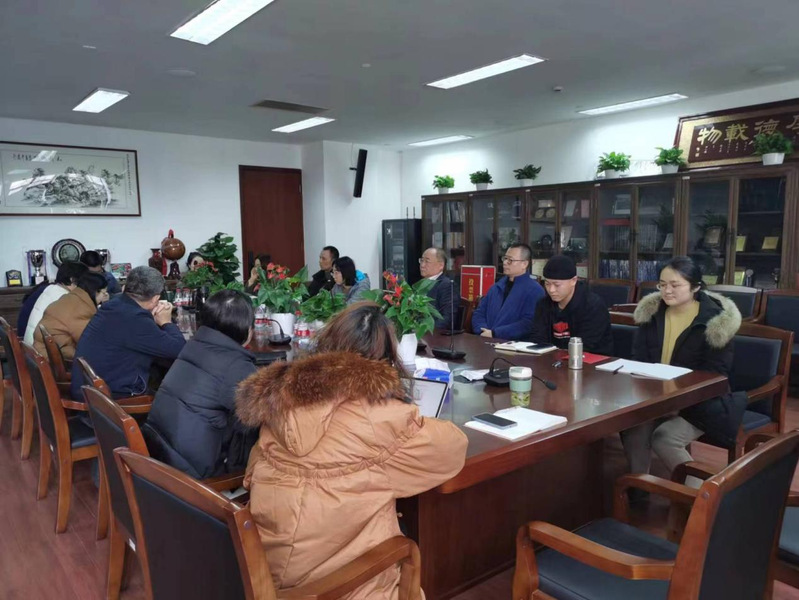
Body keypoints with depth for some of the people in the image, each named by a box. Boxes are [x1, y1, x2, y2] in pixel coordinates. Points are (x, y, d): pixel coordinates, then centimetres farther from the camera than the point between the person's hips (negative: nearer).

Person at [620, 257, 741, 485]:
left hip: (700, 401, -4)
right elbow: (639, 357, 7)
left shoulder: (716, 320, -12)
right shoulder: (652, 311, 4)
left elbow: (714, 374, -14)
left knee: (664, 438, -28)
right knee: (632, 425, -26)